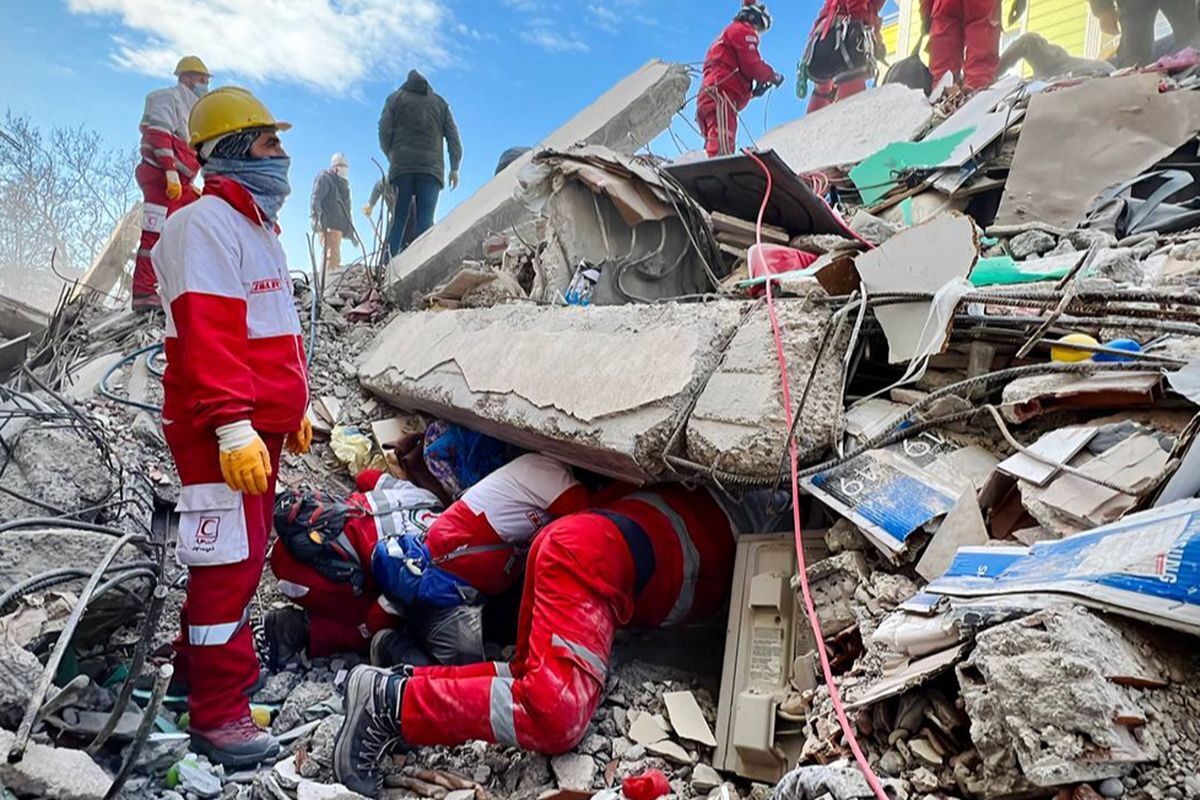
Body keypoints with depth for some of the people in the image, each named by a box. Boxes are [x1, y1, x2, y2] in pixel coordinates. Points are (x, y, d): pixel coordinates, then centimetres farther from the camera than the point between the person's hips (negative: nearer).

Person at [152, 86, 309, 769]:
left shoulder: (255, 226, 20)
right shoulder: (206, 225, -13)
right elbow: (206, 338, -24)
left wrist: (294, 407, 25)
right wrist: (233, 428, -29)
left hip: (260, 424, 10)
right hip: (222, 431, -10)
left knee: (243, 556, 19)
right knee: (230, 563, -5)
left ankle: (199, 663, 36)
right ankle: (219, 716, 7)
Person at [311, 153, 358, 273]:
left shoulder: (342, 184, 28)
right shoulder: (324, 178, 3)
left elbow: (346, 211, 29)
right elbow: (316, 198, -12)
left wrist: (351, 232, 25)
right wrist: (318, 217, -27)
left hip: (338, 226, 9)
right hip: (327, 224, -9)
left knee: (334, 257, 7)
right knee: (332, 256, -21)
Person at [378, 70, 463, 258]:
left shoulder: (396, 98, 14)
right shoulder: (440, 103, 18)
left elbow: (384, 130, 3)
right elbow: (453, 136, 11)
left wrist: (391, 155, 17)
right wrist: (455, 168, 14)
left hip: (401, 166, 0)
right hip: (431, 167, 0)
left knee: (398, 218, -2)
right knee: (425, 221, -7)